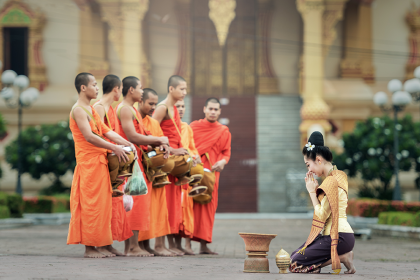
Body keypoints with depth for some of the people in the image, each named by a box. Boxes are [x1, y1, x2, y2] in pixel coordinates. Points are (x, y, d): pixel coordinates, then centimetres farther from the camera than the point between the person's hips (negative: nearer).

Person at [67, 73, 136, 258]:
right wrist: (114, 147, -20)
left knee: (102, 204, 8)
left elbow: (106, 131, 16)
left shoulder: (91, 110, 20)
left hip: (99, 162, 9)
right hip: (88, 161, -9)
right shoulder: (79, 110, -10)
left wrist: (126, 143, 4)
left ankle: (97, 245, 10)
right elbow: (89, 136, -20)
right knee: (91, 203, -8)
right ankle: (89, 247, -5)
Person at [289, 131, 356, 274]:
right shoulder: (337, 176, 15)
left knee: (295, 263, -10)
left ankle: (342, 257, -7)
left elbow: (322, 215, -17)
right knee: (294, 255, 15)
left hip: (338, 237, -10)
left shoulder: (331, 181, -16)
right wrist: (315, 190, 7)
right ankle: (343, 254, 6)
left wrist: (312, 192, -7)